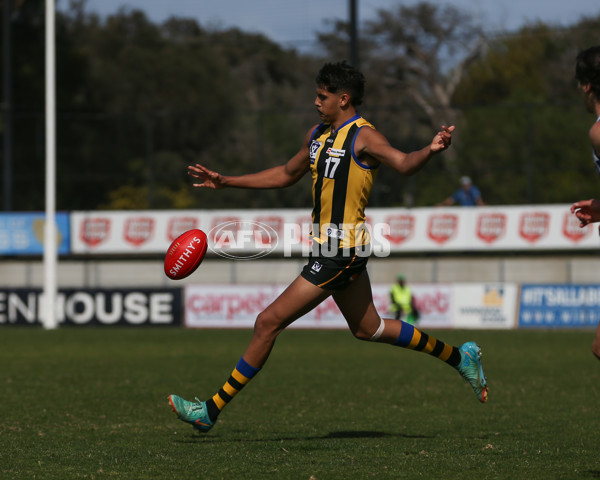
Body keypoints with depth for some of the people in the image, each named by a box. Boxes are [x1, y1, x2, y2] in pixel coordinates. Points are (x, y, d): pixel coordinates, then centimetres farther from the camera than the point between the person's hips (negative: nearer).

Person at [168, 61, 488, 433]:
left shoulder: (363, 137, -14)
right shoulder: (318, 135, 12)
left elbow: (404, 163, -29)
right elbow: (287, 174, 25)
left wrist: (431, 151, -51)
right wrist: (225, 182, 26)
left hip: (341, 252, -10)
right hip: (334, 248, 10)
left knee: (269, 322, -8)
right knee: (368, 328, 21)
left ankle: (211, 411, -2)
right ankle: (459, 357, 32)